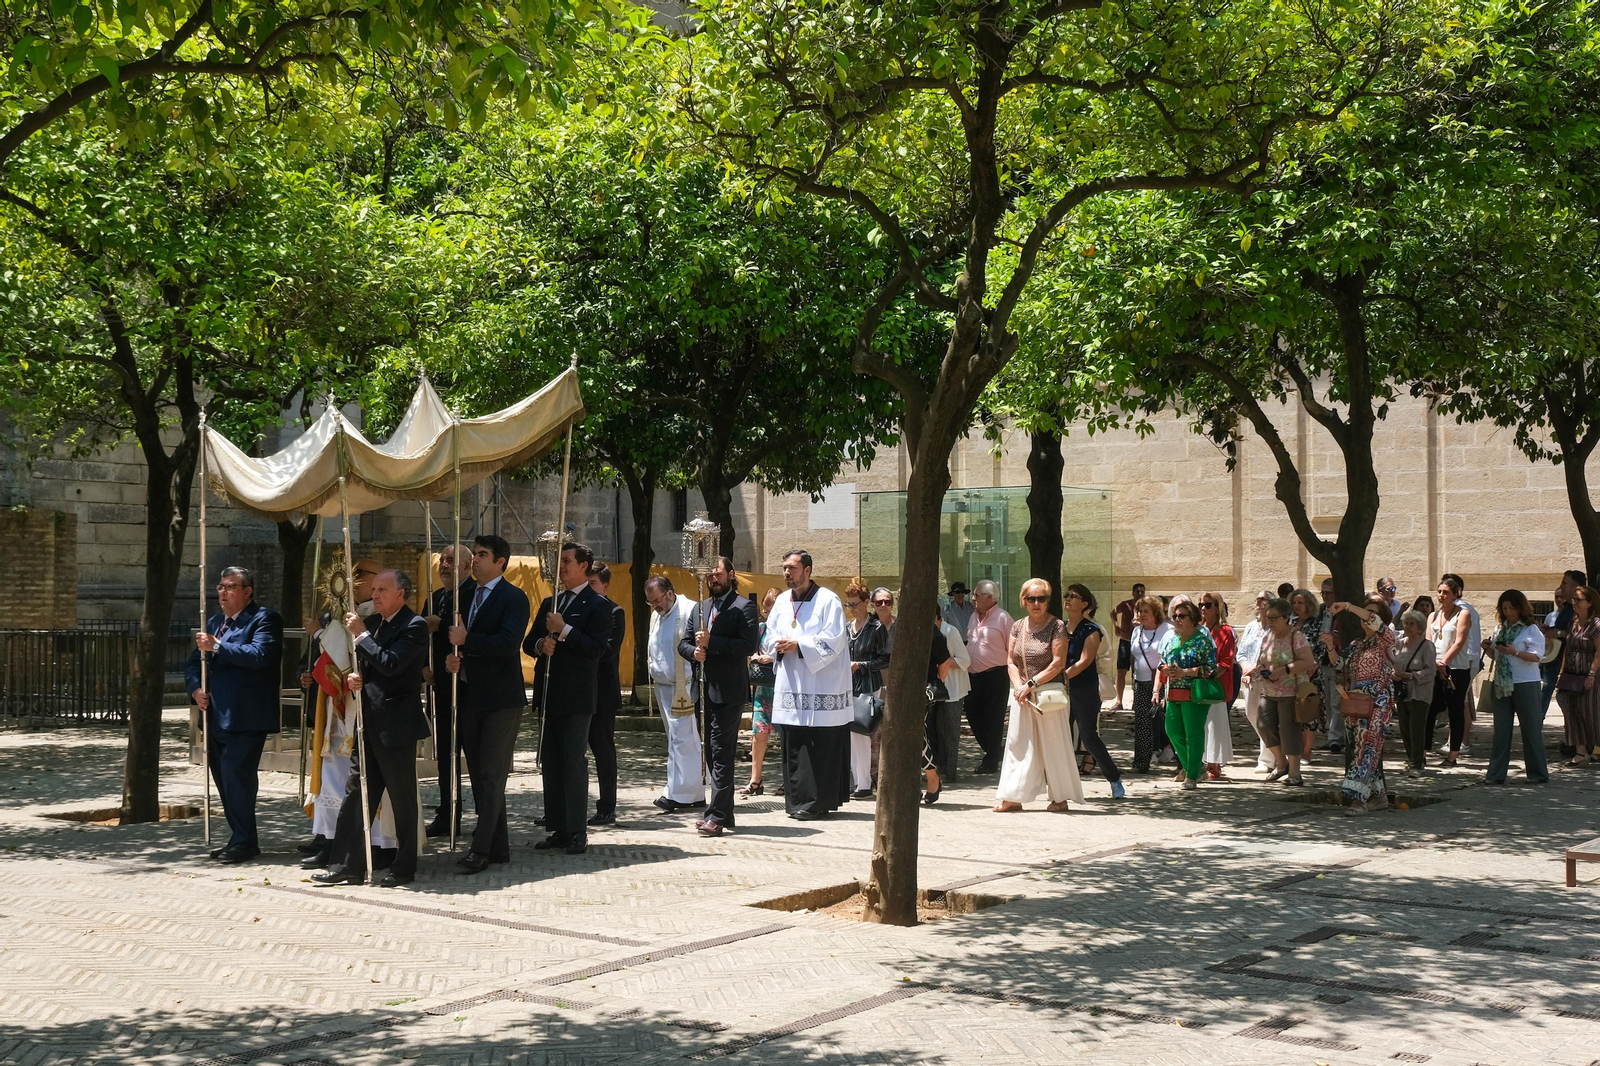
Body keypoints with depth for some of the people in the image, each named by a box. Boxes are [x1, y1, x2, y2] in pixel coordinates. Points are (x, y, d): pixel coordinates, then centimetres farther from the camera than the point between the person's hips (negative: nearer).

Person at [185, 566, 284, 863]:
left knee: (237, 776, -12)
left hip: (245, 718, -8)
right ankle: (240, 838, 21)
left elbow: (259, 655, -23)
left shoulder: (264, 619, -6)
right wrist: (195, 689, 1)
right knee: (223, 779, 12)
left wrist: (216, 646, -21)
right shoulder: (214, 622, 19)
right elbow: (193, 662, 21)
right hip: (216, 717, 8)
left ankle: (244, 842, -4)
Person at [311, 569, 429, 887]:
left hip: (396, 725, -8)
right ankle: (348, 866, 13)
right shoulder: (371, 622, 14)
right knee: (357, 793, 8)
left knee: (402, 798, 2)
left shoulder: (414, 626, -11)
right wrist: (354, 677, 1)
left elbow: (391, 664, -23)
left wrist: (361, 634, -17)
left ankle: (404, 868, 11)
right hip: (369, 724, 8)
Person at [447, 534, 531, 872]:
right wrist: (453, 658, -3)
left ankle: (481, 849, -7)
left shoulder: (513, 598, -9)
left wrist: (466, 641, -18)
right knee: (479, 775, 10)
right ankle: (498, 846, 17)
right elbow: (457, 638, 19)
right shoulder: (466, 596, 16)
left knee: (491, 775, -8)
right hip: (470, 698, 8)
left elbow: (508, 643, -22)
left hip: (501, 700, -8)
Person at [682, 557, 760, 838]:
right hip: (704, 690, 7)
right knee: (713, 753, 11)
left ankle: (717, 815, -11)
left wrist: (711, 642, -17)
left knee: (721, 753, -10)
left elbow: (750, 645, -15)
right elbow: (683, 643, 17)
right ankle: (724, 813, 18)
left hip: (728, 691, -7)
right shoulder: (699, 608, 18)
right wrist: (694, 652, -5)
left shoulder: (743, 607, -3)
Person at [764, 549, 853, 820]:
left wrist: (798, 645, -16)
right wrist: (778, 645, -4)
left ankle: (815, 803, -3)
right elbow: (768, 637, 18)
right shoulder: (782, 601, 14)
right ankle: (797, 800, 14)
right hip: (790, 686, 6)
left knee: (819, 748, -6)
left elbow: (833, 640, -12)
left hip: (821, 689, -6)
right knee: (793, 746, 7)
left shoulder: (828, 601, -5)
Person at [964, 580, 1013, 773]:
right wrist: (966, 666, 16)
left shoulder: (1002, 618, -9)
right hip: (973, 676, 8)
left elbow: (1012, 650, -9)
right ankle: (996, 750, 25)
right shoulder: (974, 617, 14)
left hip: (995, 676, -8)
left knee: (992, 719, -1)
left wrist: (1011, 673, -12)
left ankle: (991, 761, 9)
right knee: (973, 715, 7)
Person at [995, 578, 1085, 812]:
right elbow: (1011, 662, 7)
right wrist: (1019, 687, -9)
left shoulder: (1057, 626, -6)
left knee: (1053, 745, 1)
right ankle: (1013, 797, 8)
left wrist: (1031, 684, -16)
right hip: (1022, 694, 5)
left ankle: (1060, 797, 11)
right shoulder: (1018, 626, 9)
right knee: (1018, 743, 4)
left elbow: (1058, 664, -12)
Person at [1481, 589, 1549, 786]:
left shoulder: (1531, 630, -6)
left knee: (1531, 729, 0)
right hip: (1502, 686, 6)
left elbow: (1536, 656, -13)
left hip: (1525, 685, -6)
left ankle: (1537, 773, 9)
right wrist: (1488, 649, 0)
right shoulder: (1500, 630, 12)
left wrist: (1515, 652, -25)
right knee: (1501, 730, 6)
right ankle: (1496, 774, 8)